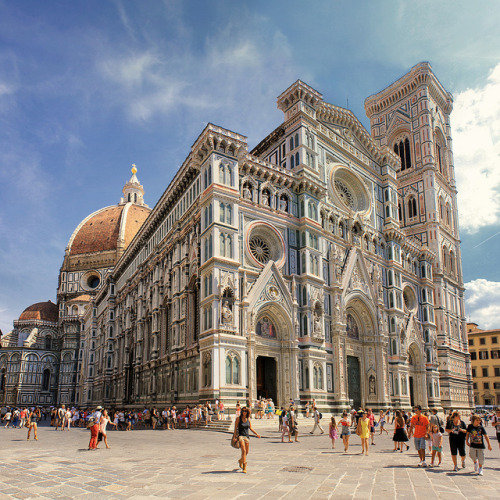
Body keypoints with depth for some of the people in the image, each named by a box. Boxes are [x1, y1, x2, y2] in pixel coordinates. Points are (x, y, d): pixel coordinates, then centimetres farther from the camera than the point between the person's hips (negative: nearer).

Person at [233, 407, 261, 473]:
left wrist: (257, 434, 3)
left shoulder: (248, 419, 5)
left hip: (247, 436, 5)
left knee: (247, 452, 12)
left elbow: (250, 428, 12)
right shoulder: (238, 418, -6)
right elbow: (235, 428, -4)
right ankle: (244, 466, -10)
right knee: (243, 451, -17)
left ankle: (240, 461, 40)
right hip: (240, 436, -5)